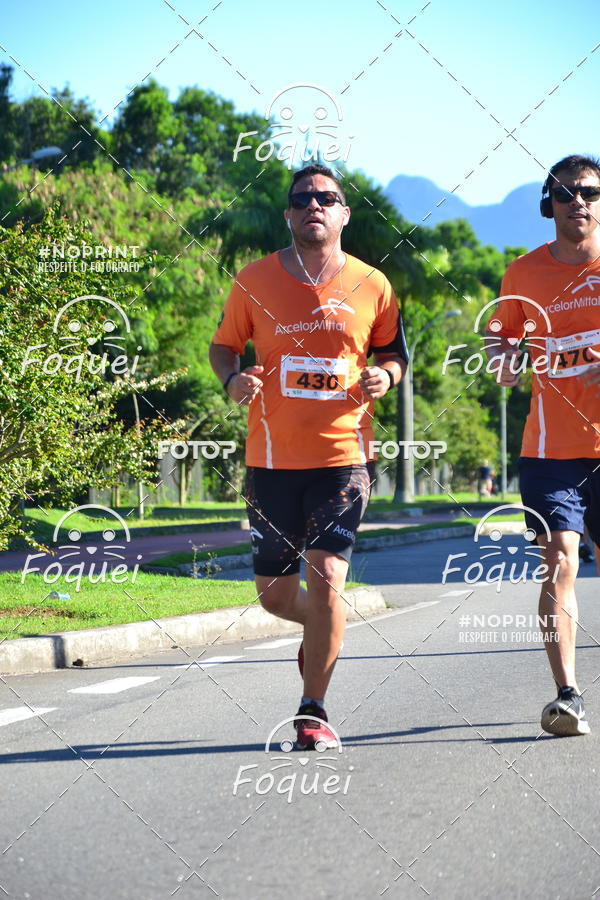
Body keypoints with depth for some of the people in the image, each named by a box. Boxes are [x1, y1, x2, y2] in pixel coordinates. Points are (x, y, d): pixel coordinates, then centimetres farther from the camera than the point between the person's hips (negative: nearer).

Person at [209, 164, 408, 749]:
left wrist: (384, 375, -6)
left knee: (326, 577, -13)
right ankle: (320, 627, 43)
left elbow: (393, 350, 16)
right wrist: (233, 379, -10)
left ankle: (313, 711, 1)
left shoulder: (371, 286, 2)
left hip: (343, 455, -1)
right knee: (274, 594, 6)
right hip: (272, 458, 1)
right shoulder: (254, 281, 1)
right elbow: (223, 346, 12)